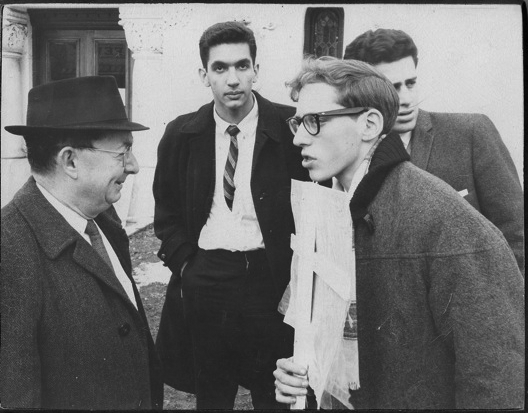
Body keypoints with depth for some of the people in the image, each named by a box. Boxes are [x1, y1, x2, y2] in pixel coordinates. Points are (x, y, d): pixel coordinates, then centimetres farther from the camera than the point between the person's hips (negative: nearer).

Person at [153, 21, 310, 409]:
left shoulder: (291, 127, -6)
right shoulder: (181, 135, 3)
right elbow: (167, 212, 13)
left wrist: (297, 272, -6)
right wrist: (185, 264, 1)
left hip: (271, 279, -2)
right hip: (203, 281, 2)